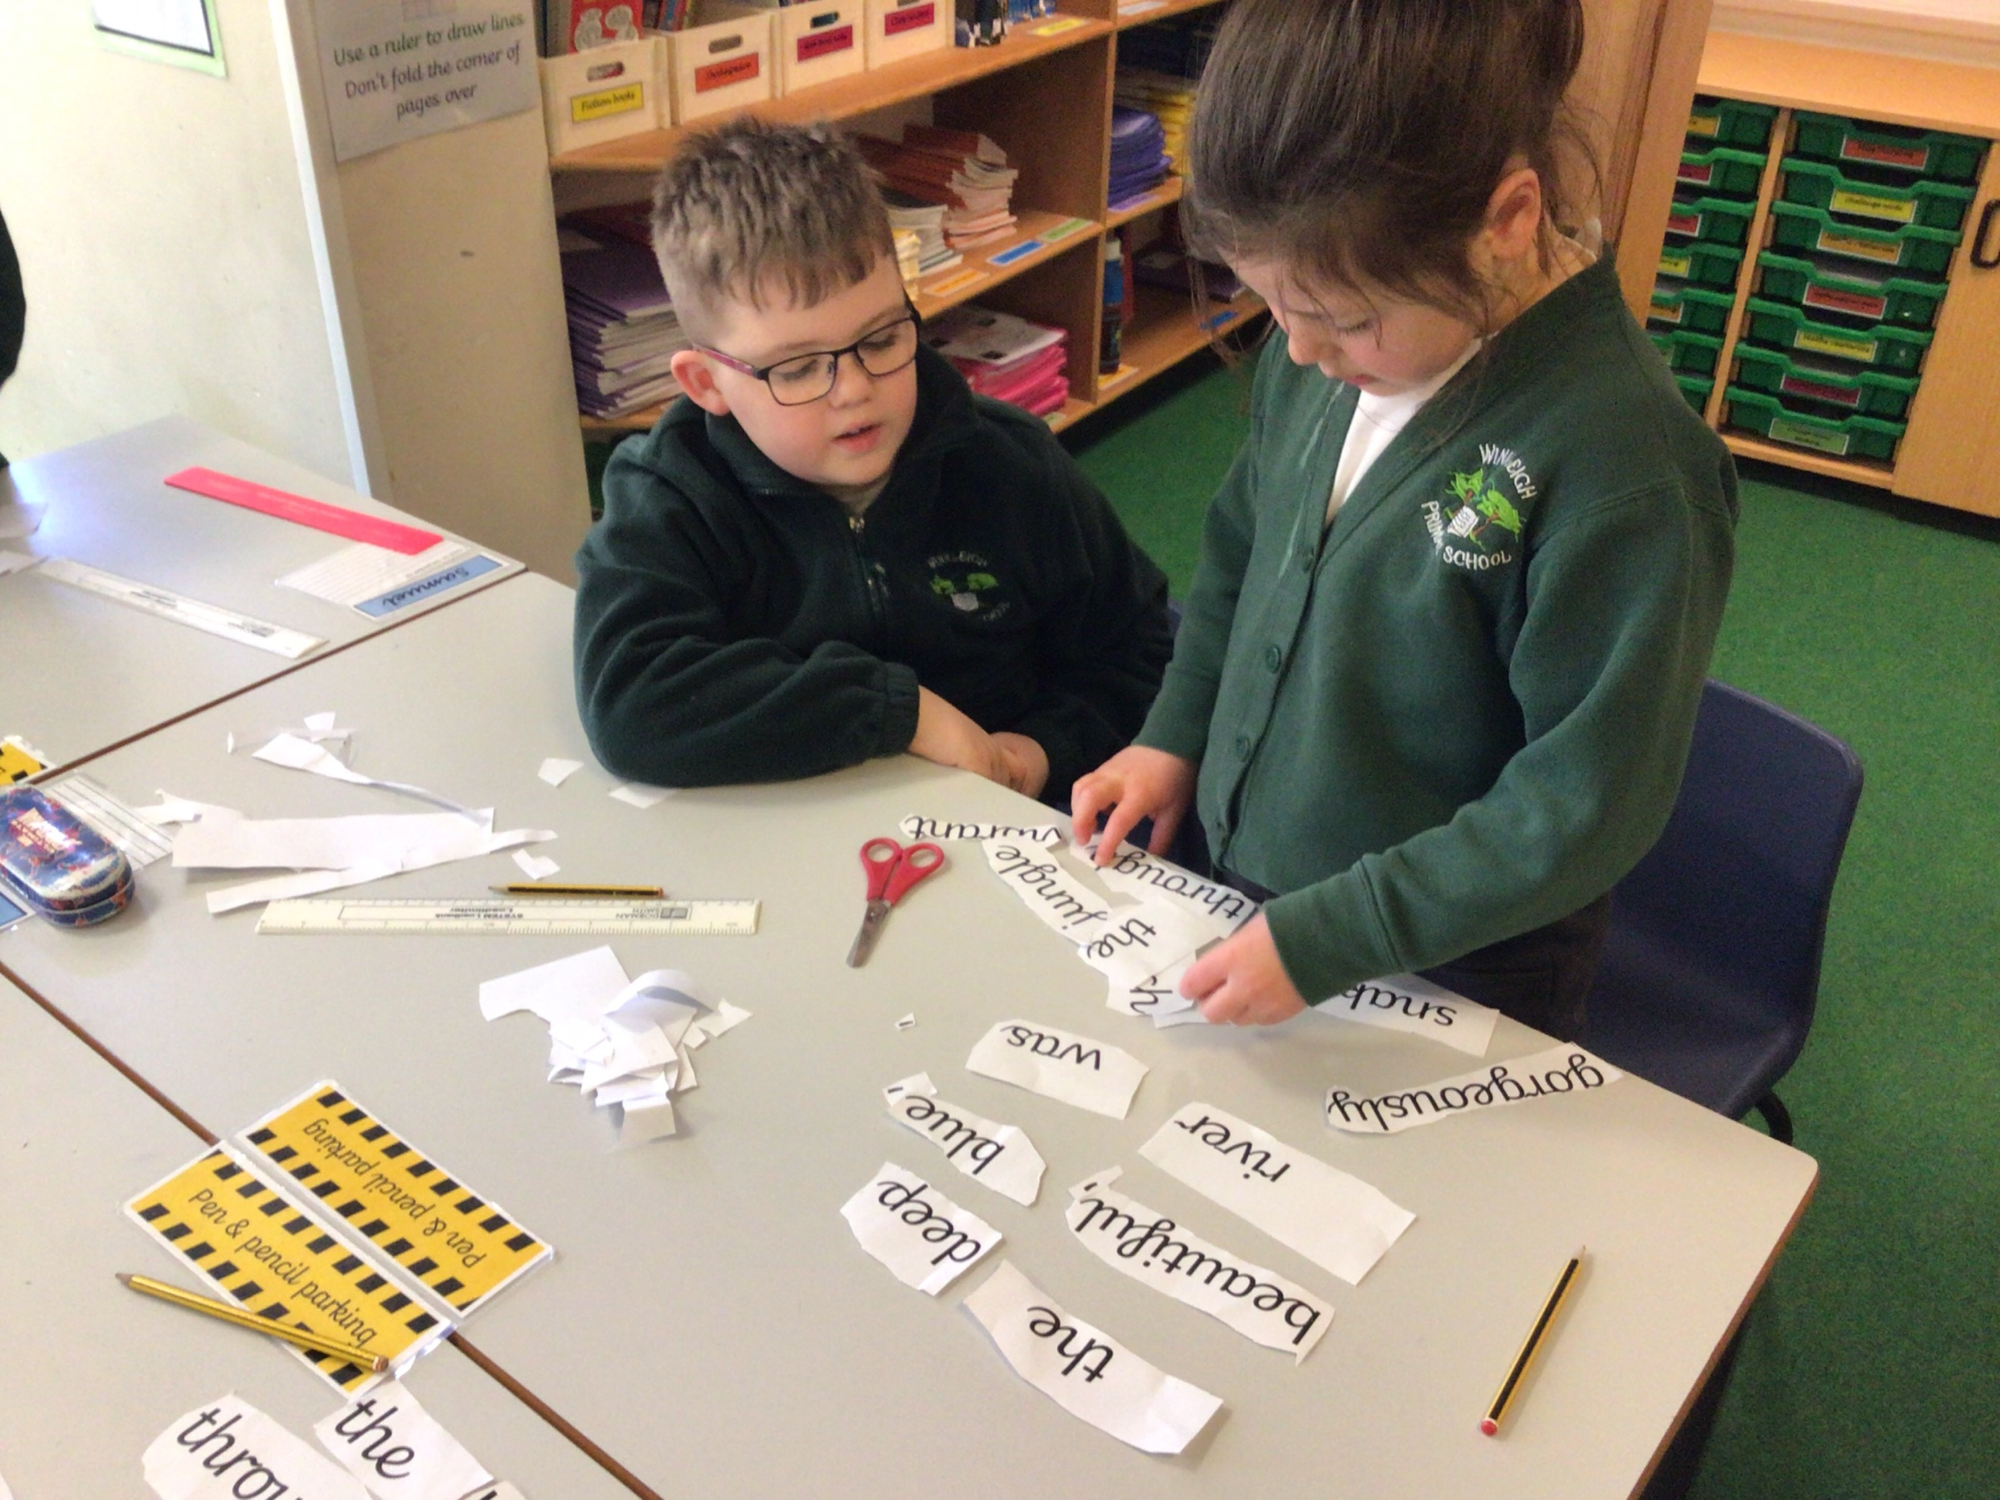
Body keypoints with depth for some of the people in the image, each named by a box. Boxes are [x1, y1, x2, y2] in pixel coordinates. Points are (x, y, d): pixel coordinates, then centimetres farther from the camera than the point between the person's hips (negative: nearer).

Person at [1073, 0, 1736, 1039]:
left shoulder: (1628, 467, -29)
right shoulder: (1325, 347, -10)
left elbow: (1589, 803, -23)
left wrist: (1330, 937, -23)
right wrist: (1175, 734, 2)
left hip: (1454, 973, -6)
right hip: (1246, 888, 6)